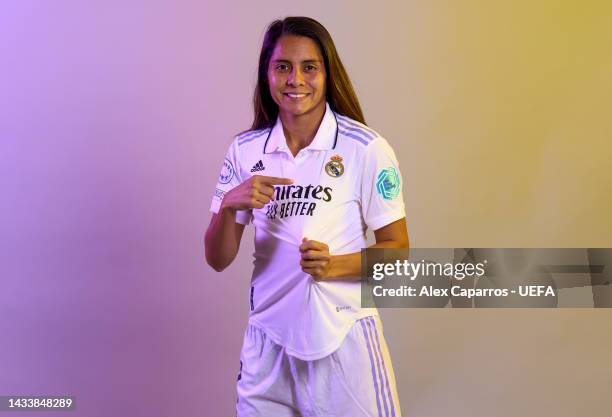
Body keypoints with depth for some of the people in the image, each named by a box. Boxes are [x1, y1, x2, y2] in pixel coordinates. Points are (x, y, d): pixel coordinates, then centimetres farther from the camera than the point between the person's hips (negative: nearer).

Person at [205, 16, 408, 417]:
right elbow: (218, 260, -1)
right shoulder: (245, 150, -2)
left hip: (343, 338, -3)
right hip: (268, 338, 3)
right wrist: (229, 206, -20)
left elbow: (397, 249, -5)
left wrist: (334, 265, -22)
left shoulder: (367, 149, -11)